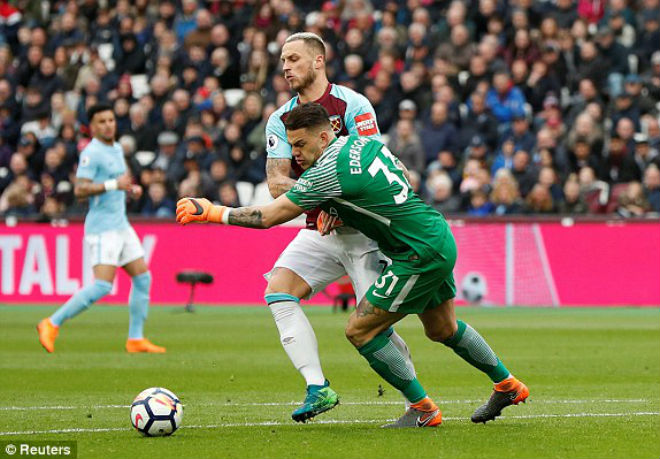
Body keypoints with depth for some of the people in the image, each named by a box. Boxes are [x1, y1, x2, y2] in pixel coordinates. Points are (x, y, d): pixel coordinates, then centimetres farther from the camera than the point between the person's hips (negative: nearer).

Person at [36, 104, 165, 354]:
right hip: (102, 228, -9)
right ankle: (52, 324, -10)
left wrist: (131, 189, 10)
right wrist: (114, 185, -28)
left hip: (121, 225, 9)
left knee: (143, 278, 5)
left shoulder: (117, 149, 16)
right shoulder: (91, 153, -12)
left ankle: (136, 339, 10)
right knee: (102, 286, -17)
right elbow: (80, 190, -21)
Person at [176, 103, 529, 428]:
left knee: (360, 330, -6)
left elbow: (268, 216, -18)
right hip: (440, 238, 10)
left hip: (420, 254, -10)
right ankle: (508, 386, 42)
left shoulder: (328, 171, -20)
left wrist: (210, 212, -11)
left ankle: (422, 409, 2)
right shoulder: (364, 143, 5)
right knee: (442, 329, 27)